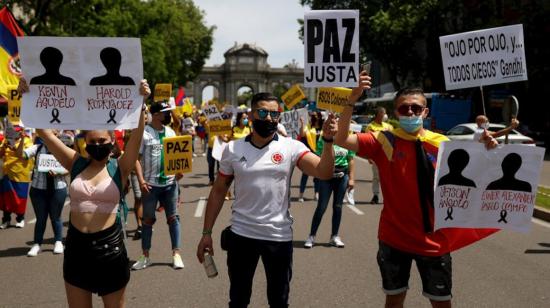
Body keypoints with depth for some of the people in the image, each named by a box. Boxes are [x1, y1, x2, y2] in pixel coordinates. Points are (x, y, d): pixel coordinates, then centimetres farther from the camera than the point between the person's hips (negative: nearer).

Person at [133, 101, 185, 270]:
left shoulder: (171, 132, 7)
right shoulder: (144, 133, -9)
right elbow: (136, 159, -10)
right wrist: (141, 181, -18)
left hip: (170, 183, 4)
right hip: (150, 184, -4)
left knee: (173, 218, 6)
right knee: (148, 219, 8)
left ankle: (176, 253, 13)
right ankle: (145, 256, 16)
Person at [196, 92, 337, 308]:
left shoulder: (291, 147, -5)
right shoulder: (233, 149, 0)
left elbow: (324, 172, -16)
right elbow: (218, 191, 5)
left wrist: (328, 141, -32)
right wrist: (207, 232, 2)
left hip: (279, 237, -1)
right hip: (241, 235, 1)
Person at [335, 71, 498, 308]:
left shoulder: (443, 145, -3)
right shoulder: (384, 141, -6)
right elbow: (342, 140, -17)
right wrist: (352, 100, -29)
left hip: (433, 239, 1)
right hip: (394, 238, 0)